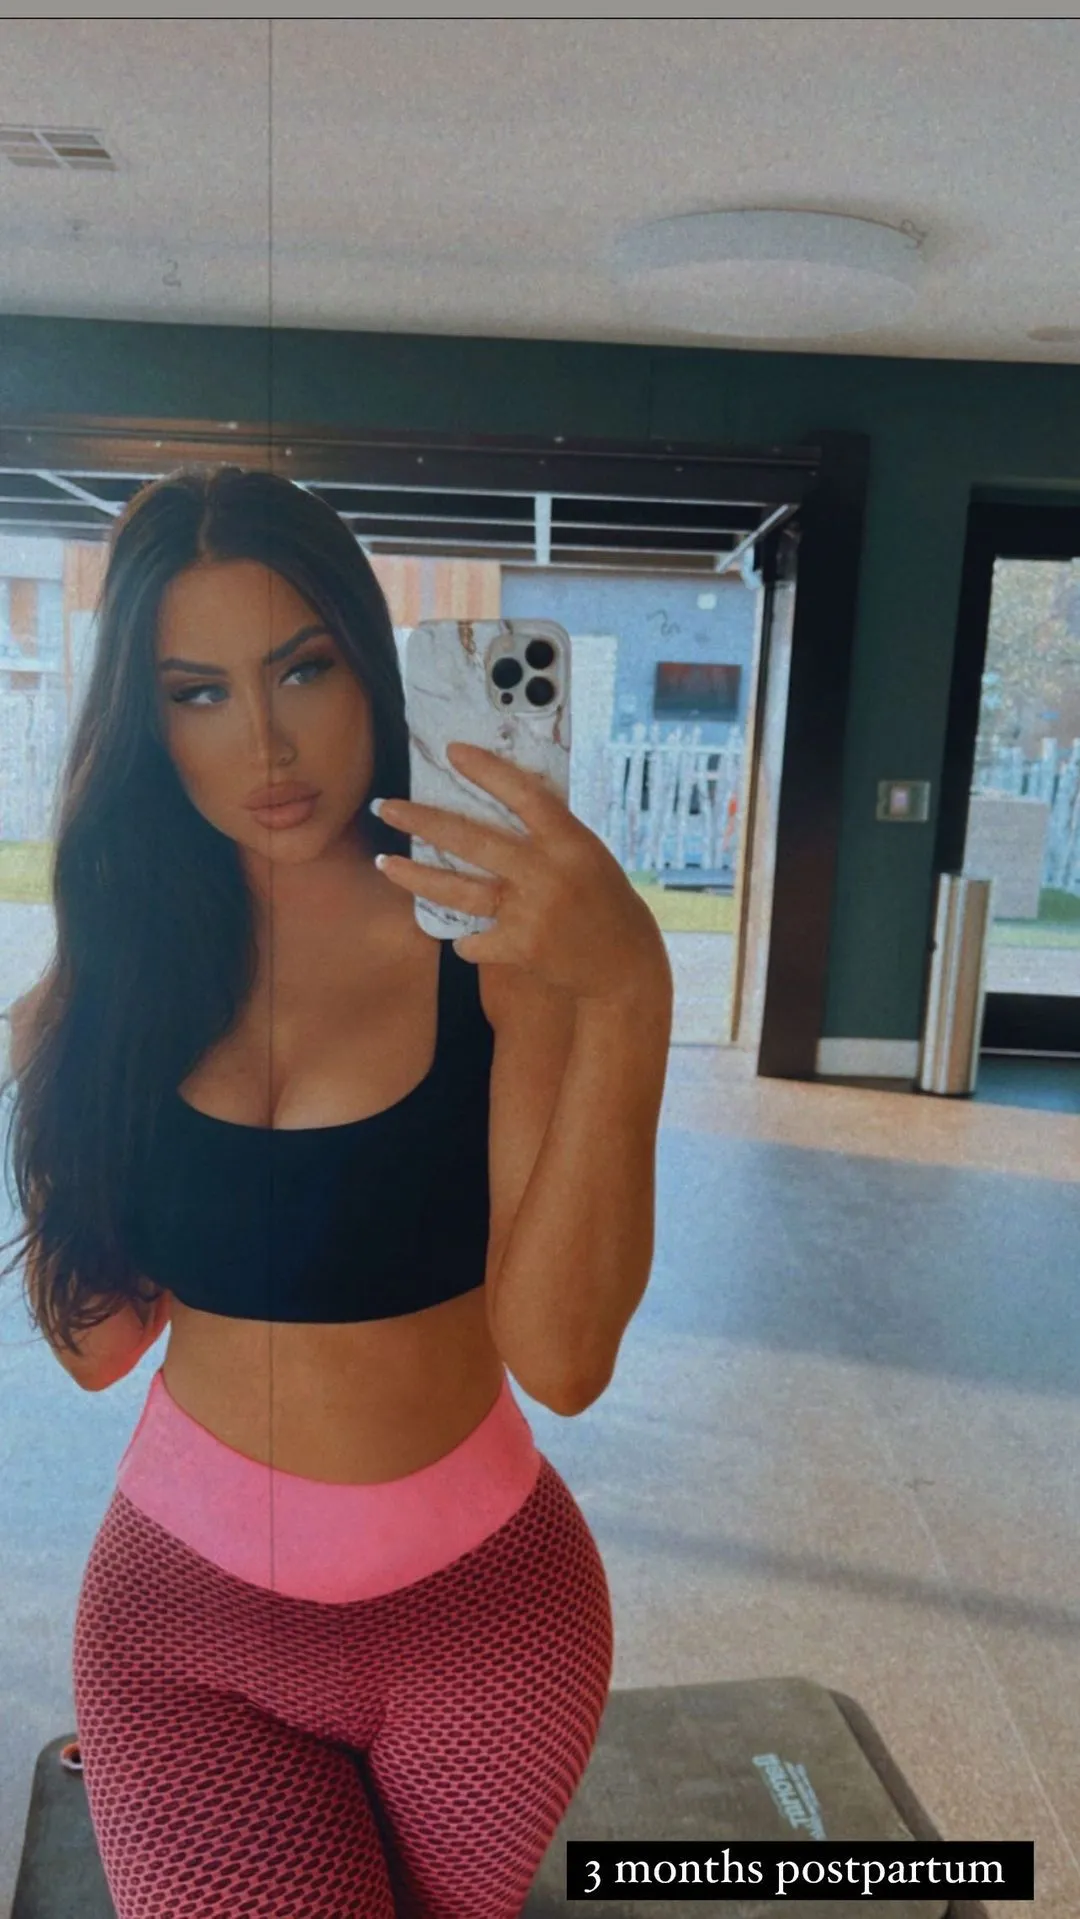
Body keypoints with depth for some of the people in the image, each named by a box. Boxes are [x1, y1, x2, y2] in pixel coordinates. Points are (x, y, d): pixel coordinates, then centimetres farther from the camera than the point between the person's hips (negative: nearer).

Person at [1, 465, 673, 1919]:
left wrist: (627, 997, -37)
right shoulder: (123, 990, -4)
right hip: (181, 1595, 2)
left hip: (475, 1595, -1)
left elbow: (561, 1359, -25)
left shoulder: (497, 952, -15)